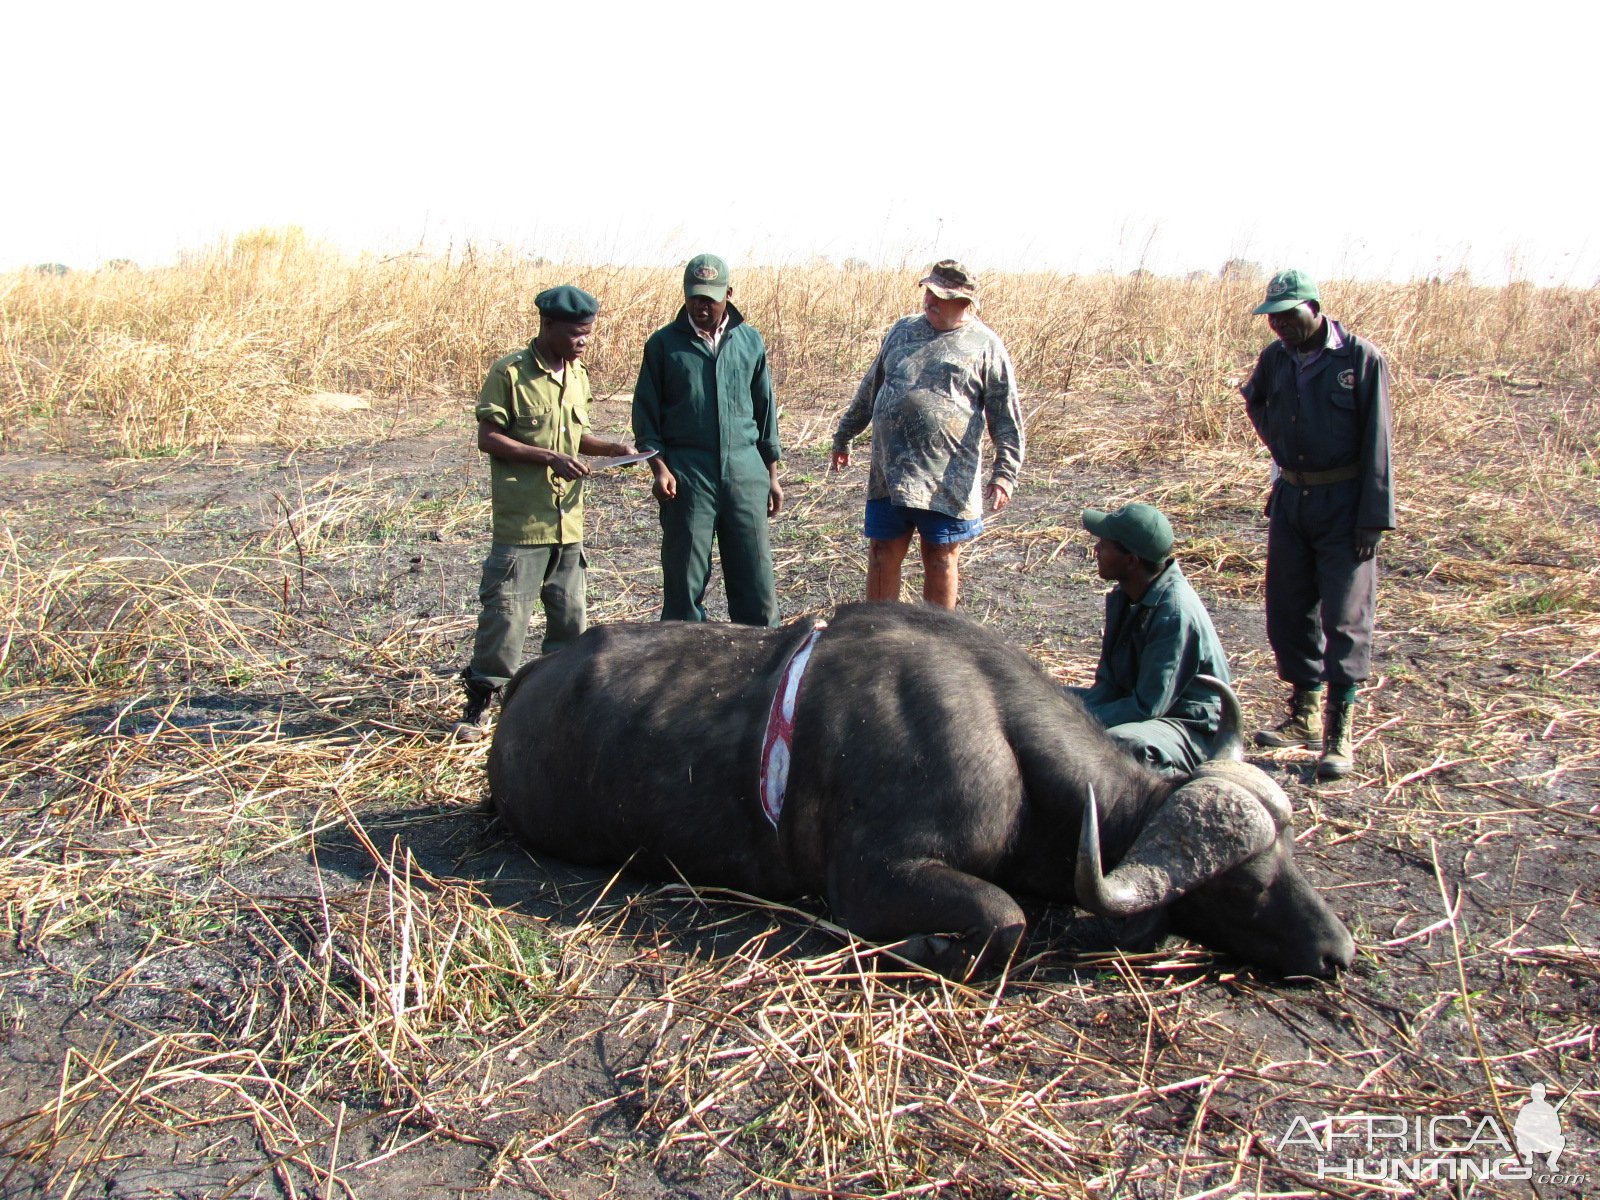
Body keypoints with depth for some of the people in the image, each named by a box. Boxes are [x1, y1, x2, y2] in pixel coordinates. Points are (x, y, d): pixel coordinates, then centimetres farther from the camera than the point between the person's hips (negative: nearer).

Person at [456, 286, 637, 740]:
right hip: (520, 521, -6)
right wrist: (548, 457, -18)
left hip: (568, 521, 7)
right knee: (505, 614, -4)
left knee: (571, 616, 11)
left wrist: (612, 447, 4)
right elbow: (488, 437, -10)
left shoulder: (578, 377, 13)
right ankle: (478, 703, 9)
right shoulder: (510, 373, -8)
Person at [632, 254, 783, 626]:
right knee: (685, 580, 3)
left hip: (745, 471, 2)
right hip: (687, 473, -2)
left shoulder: (750, 341, 10)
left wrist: (772, 474, 12)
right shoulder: (664, 343, 3)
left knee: (756, 579, 4)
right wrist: (659, 467, -9)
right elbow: (645, 411, 4)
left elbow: (765, 409, 14)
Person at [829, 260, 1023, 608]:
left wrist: (1004, 474, -11)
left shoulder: (985, 345, -2)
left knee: (940, 561, 7)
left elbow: (1006, 419, -4)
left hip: (946, 481, -4)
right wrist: (843, 436, 25)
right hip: (889, 472, 4)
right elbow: (869, 390, 22)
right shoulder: (902, 330, 12)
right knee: (882, 555, 9)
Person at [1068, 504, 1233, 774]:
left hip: (1193, 730, -8)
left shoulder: (1175, 612, -27)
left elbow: (1147, 707, -25)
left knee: (1120, 743, -38)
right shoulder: (1122, 597, -1)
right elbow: (1108, 683, 3)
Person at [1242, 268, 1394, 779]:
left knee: (1345, 615, -4)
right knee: (1288, 609, 10)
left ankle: (1340, 732, 1)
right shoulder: (1274, 359, 4)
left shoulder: (1361, 359, -11)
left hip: (1344, 503, -5)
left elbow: (1376, 443, -10)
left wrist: (1373, 518, -13)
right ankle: (1304, 716, 24)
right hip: (1291, 497, 5)